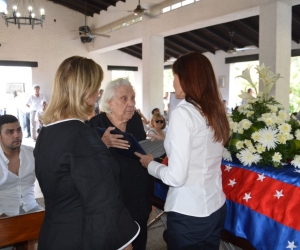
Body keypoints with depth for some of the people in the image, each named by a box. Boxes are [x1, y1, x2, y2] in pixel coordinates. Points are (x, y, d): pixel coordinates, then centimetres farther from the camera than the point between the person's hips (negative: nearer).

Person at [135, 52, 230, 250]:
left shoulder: (183, 112, -19)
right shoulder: (216, 111, 3)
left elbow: (176, 177, -20)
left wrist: (150, 164, -2)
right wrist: (165, 140, 21)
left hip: (189, 213, -7)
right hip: (217, 207, 7)